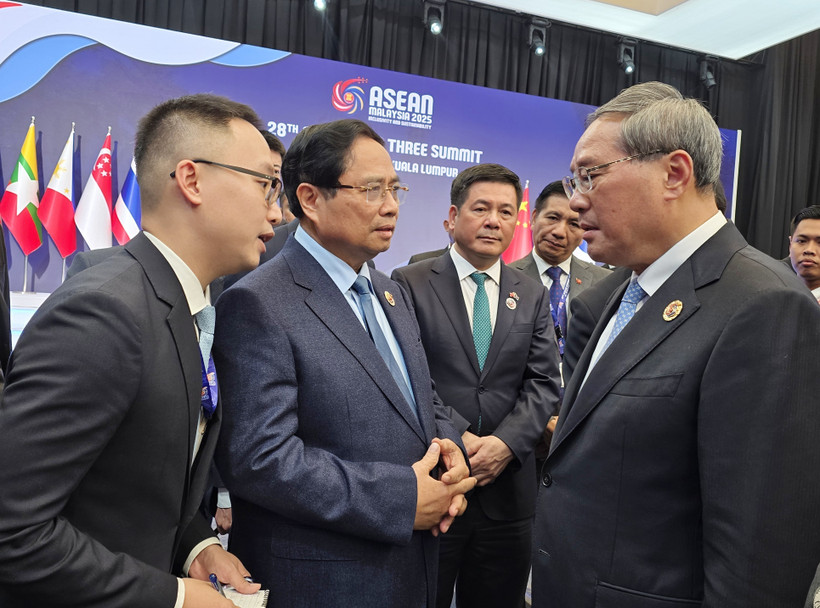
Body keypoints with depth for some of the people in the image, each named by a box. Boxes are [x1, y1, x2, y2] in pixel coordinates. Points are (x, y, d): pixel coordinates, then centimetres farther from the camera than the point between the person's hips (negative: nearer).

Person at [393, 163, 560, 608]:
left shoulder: (532, 296, 10)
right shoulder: (410, 283, -3)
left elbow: (543, 384, 4)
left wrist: (507, 443, -11)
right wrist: (458, 437, -16)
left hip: (507, 488, 4)